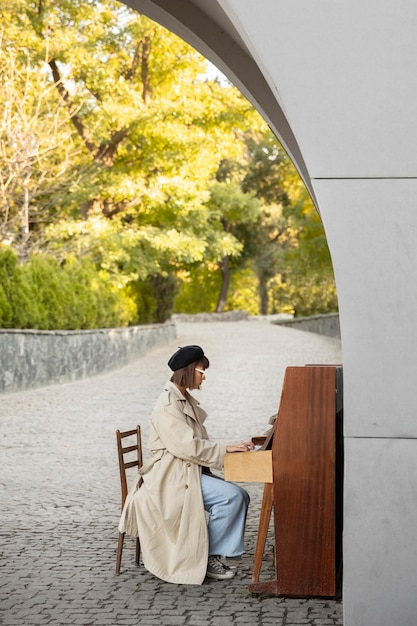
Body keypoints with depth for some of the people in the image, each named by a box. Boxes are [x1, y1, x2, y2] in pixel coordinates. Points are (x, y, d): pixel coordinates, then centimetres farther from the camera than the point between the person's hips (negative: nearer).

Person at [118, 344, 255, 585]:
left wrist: (233, 448, 2)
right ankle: (208, 558, -10)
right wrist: (225, 448, -20)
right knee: (231, 496, -22)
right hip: (172, 477, -9)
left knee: (240, 496, -5)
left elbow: (198, 443, 17)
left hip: (190, 472, 10)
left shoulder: (186, 401, 16)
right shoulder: (169, 404, -15)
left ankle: (211, 555, -1)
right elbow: (186, 445, -23)